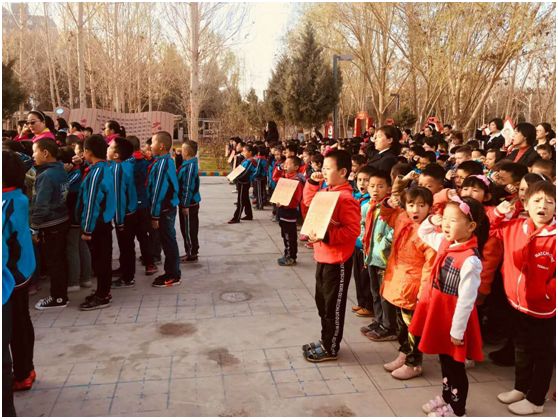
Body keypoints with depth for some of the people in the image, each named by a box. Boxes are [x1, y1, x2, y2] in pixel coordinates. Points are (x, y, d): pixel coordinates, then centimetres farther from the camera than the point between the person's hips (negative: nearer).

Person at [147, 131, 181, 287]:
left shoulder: (162, 163, -19)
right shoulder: (168, 161, 11)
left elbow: (158, 191, -21)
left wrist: (154, 215, -19)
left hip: (164, 210, -9)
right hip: (168, 208, 9)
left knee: (168, 241, 0)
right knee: (168, 241, 15)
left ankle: (173, 276, 9)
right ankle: (171, 272, 25)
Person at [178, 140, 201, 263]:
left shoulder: (190, 166, -20)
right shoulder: (189, 164, 11)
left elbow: (189, 187, -22)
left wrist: (185, 205, -20)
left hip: (189, 204, -9)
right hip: (190, 203, 9)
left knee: (189, 230, 0)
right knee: (188, 229, 16)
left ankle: (192, 254, 10)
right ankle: (190, 252, 26)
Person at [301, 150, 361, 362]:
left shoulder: (346, 198, -21)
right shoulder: (326, 192, 6)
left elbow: (352, 230, -25)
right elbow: (309, 201, 24)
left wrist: (326, 237, -30)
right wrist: (312, 182, 8)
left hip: (337, 261, -9)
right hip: (323, 257, 9)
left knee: (333, 306, 5)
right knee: (322, 302, 20)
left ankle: (330, 348, 19)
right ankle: (326, 341, 35)